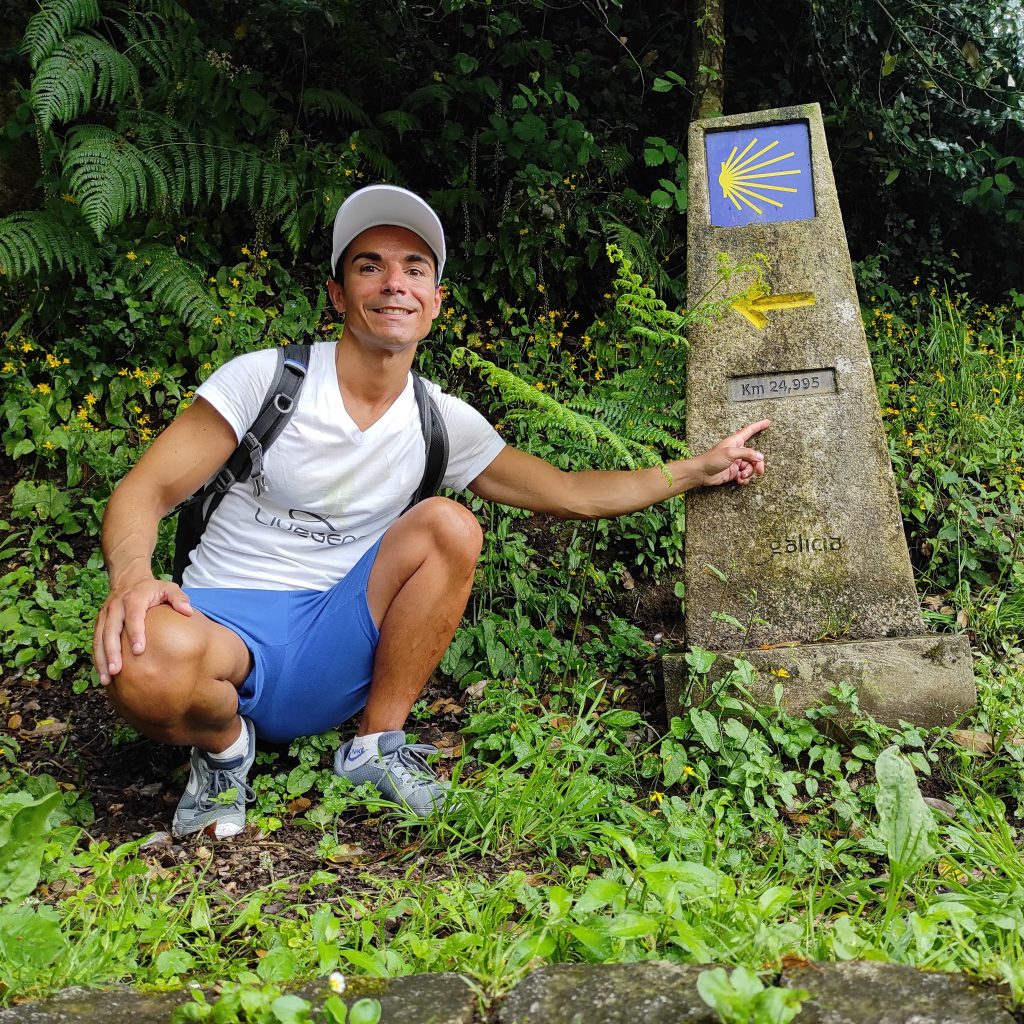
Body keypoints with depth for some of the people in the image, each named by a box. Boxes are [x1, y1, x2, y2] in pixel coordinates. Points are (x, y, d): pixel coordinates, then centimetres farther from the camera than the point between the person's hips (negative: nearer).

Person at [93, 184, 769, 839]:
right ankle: (225, 744, -2)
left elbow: (570, 494, 9)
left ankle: (377, 744, -8)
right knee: (147, 660, -38)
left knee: (447, 525, -20)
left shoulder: (445, 424, 3)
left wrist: (698, 470, 8)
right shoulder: (266, 378, -7)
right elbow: (147, 489, -9)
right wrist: (132, 575, -31)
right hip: (225, 624, -3)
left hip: (333, 650, 3)